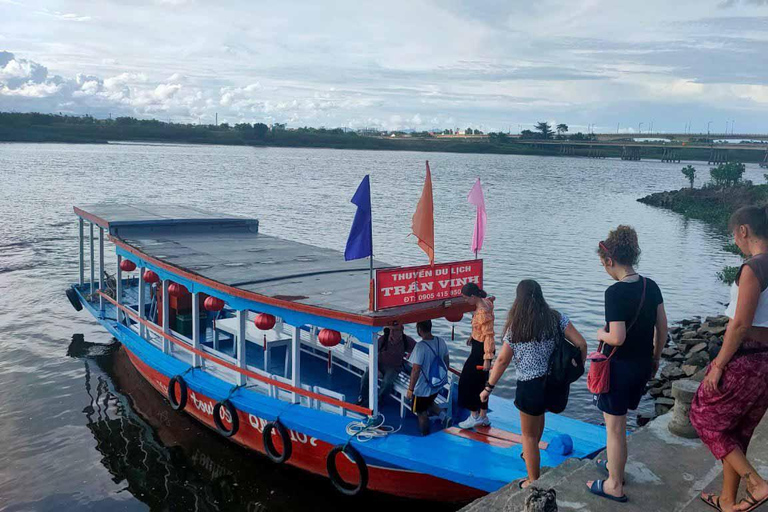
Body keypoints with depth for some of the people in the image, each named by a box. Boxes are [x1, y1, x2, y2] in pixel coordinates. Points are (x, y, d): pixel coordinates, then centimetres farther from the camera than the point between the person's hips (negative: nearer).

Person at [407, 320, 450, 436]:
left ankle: (425, 436, 29)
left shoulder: (420, 347, -29)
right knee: (429, 402, 33)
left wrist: (410, 389, -16)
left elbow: (416, 370, -26)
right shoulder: (441, 341, -8)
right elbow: (447, 362, 5)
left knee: (421, 413, 16)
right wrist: (443, 376, 22)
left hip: (422, 389, -6)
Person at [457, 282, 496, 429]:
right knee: (480, 382, 16)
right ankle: (483, 417, 25)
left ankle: (474, 416, 13)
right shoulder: (483, 303, 3)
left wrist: (487, 358, -25)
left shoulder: (483, 312, -26)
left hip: (481, 349, -10)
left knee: (468, 381, 2)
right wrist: (473, 336, 31)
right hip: (478, 346, 10)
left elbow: (489, 336, -26)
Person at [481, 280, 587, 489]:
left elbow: (502, 360, -5)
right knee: (539, 413, 34)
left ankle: (534, 482, 24)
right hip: (557, 383, 4)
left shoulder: (515, 327, -6)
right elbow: (581, 344, -5)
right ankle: (531, 454, 47)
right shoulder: (556, 319, -1)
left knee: (529, 435, 14)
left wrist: (488, 388, 4)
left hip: (531, 387, -4)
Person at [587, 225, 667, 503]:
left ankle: (614, 486, 21)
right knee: (618, 421, 26)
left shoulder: (615, 292, -23)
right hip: (643, 364, 8)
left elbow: (618, 337, -26)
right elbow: (662, 327, 6)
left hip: (619, 366, -7)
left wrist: (602, 334, -4)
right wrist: (656, 357, 18)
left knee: (615, 427, 8)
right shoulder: (651, 286, 0)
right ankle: (615, 465, 42)